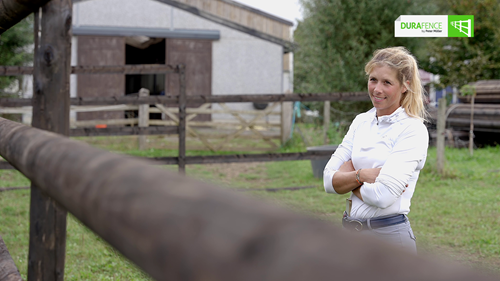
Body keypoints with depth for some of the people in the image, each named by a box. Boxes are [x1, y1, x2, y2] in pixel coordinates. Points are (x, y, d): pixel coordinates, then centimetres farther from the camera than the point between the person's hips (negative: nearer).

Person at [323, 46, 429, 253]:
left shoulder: (413, 130, -10)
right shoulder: (361, 122, 9)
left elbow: (383, 195, -21)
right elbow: (329, 181, 2)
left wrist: (349, 179, -5)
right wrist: (363, 174, -15)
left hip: (389, 235, -6)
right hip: (350, 231, 6)